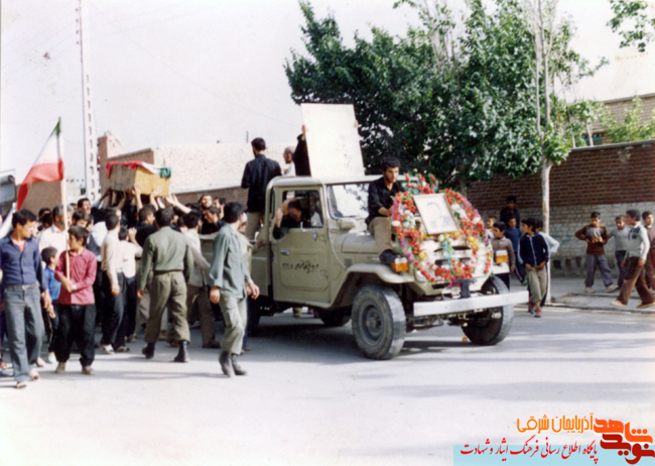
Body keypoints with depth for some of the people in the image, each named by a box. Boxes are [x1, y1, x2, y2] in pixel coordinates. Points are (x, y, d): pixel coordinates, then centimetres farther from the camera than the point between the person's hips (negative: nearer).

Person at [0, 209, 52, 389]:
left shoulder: (32, 243, 8)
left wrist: (45, 290, 15)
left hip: (32, 291, 4)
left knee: (37, 331, 3)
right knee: (16, 335, -3)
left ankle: (30, 364, 28)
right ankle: (21, 375, 3)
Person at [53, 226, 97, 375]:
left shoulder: (90, 257, -3)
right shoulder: (65, 255, 8)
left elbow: (90, 278, -8)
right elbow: (57, 270, 2)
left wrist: (75, 286, -18)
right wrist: (62, 279, -20)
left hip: (85, 301, -3)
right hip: (66, 300, 3)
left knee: (86, 332, 0)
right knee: (64, 331, 7)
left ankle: (86, 364, 10)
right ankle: (62, 361, 24)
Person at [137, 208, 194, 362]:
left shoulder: (152, 239, -5)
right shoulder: (181, 237, 5)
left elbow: (145, 264, -4)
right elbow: (189, 262, 11)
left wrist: (141, 285, 3)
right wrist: (186, 279, 23)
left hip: (160, 278, -2)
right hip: (178, 277, 2)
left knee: (155, 314, 12)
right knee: (180, 313, 1)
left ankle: (150, 347, 26)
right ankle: (184, 348, -11)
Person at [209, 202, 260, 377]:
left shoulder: (234, 236, 20)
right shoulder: (224, 235, -10)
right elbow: (217, 261, -15)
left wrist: (249, 282, 29)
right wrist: (215, 286, -20)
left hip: (239, 289, 10)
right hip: (227, 290, -10)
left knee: (241, 325, 9)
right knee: (235, 325, -17)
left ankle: (232, 361, 17)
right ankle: (225, 355, 3)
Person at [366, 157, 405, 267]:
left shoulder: (399, 187, 17)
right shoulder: (375, 186, 1)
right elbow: (375, 205, -18)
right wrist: (388, 212, -40)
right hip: (377, 220, -5)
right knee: (383, 223, -41)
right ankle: (385, 253, -65)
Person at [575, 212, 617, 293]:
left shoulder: (602, 228, 5)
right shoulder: (587, 228, 0)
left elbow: (605, 240, 5)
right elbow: (577, 234, 8)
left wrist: (601, 240, -18)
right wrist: (585, 239, -3)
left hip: (600, 253, 2)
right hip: (590, 253, -2)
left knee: (605, 268, -7)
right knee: (590, 270, 2)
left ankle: (609, 286, -10)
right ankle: (588, 286, 14)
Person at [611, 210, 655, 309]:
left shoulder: (641, 229, -9)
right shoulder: (632, 230, 17)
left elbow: (646, 244, -15)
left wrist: (643, 257, -22)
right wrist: (626, 258, 21)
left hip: (638, 258, -9)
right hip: (631, 257, 9)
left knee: (629, 279, -12)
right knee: (639, 280, 8)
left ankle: (622, 300, -16)